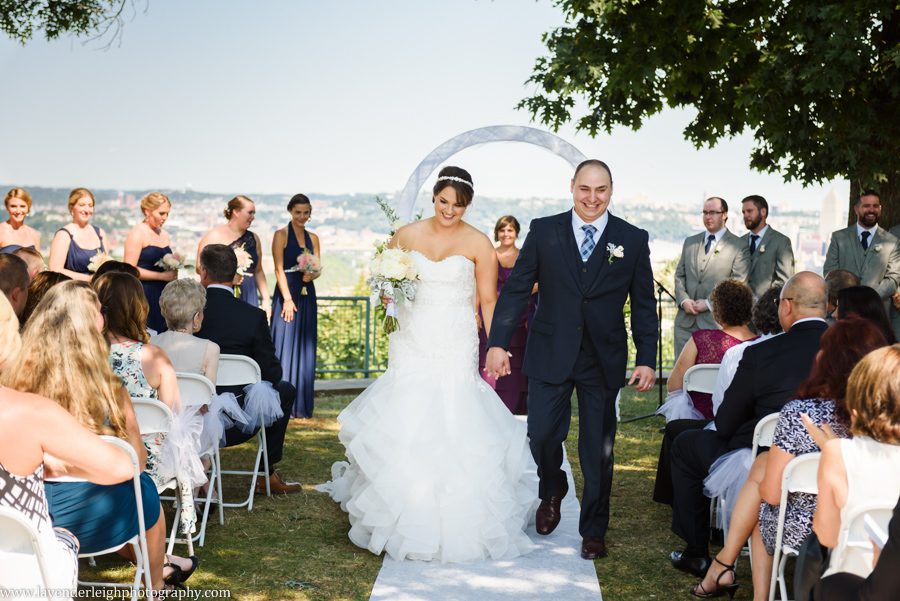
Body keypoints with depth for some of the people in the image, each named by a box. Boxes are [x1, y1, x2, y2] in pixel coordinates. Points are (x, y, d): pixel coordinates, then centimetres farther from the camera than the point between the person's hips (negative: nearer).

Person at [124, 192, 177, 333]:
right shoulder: (137, 233, -6)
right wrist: (162, 276, -14)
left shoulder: (164, 234, 15)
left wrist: (173, 267, 7)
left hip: (163, 295, 7)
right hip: (144, 295, -7)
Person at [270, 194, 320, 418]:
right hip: (287, 293, -5)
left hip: (307, 295, 5)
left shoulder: (313, 238, 13)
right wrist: (287, 299, -16)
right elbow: (279, 269, -8)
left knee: (304, 347, 7)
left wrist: (311, 275, -12)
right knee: (285, 346, -5)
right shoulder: (281, 235, -2)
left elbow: (318, 269, 12)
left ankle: (302, 404, 13)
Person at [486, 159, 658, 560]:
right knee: (541, 436, -1)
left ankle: (593, 530, 23)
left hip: (603, 361, 0)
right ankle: (552, 491, 32)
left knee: (598, 449, 7)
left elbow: (644, 305, 3)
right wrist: (498, 343, -7)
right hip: (549, 356, 0)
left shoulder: (633, 240, 0)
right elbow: (516, 290, -1)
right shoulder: (543, 231, 0)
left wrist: (646, 359, -2)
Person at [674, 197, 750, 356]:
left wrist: (709, 303, -12)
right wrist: (683, 300, -3)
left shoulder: (739, 247, 0)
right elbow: (679, 275, 15)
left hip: (716, 321, -4)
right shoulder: (690, 242, 16)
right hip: (685, 321, 5)